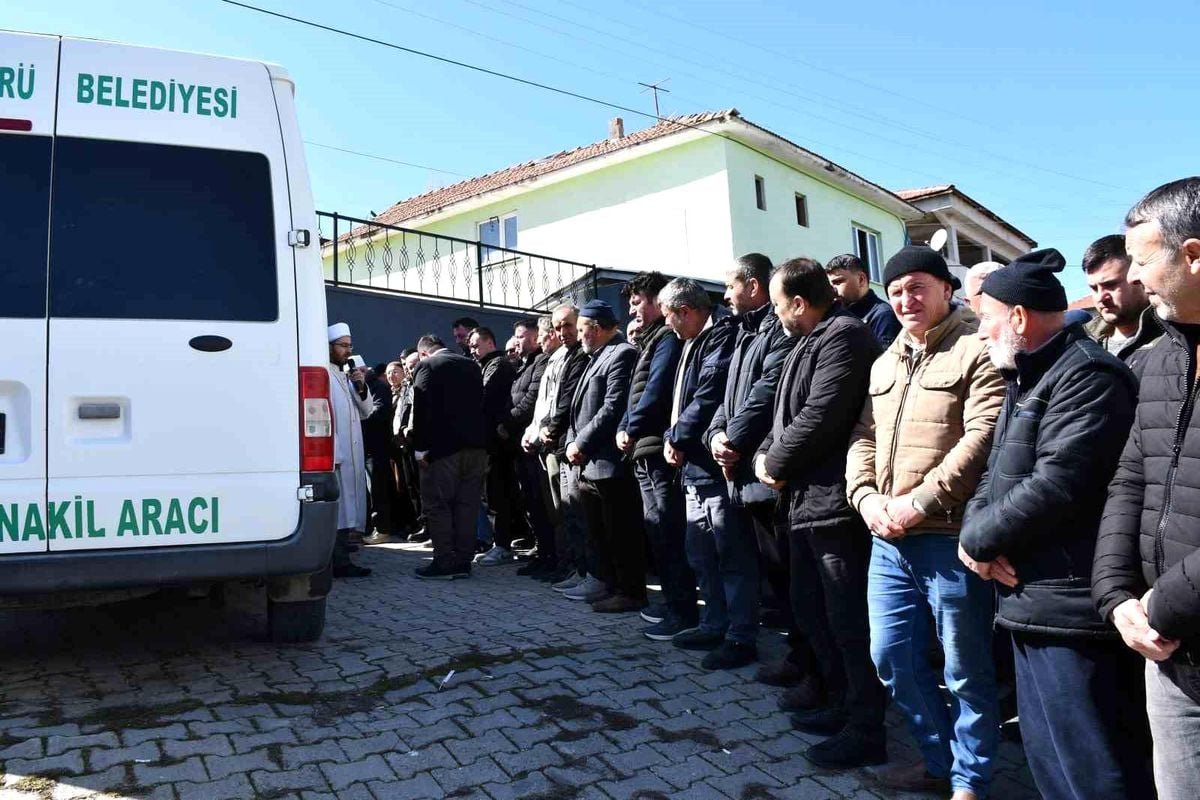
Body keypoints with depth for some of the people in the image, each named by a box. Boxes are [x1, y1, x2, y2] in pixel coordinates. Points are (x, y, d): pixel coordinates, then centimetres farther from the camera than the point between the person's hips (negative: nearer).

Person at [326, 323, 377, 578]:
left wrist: (360, 387, 0)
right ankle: (339, 563, -4)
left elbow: (366, 411, 17)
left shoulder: (347, 376, 19)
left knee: (346, 508, 11)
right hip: (335, 456, -9)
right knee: (337, 510, -7)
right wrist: (331, 453, -21)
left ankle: (342, 559, 17)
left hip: (352, 455, 9)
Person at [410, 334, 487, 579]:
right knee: (467, 504, 8)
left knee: (437, 504, 1)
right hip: (475, 445, 6)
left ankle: (444, 562, 0)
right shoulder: (472, 365, 14)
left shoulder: (425, 367, -2)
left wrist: (420, 448, -8)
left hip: (443, 447, -6)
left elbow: (421, 409, -11)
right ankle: (463, 561, 12)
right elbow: (481, 404, 14)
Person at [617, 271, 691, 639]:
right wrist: (624, 428, 6)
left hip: (657, 449, -10)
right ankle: (674, 602, 26)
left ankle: (683, 613, -2)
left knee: (668, 532, -8)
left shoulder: (667, 339, -8)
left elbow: (656, 389, -18)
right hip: (645, 450, 10)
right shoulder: (651, 340, 22)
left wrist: (632, 428, -11)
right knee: (658, 530, 15)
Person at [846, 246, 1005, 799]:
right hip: (889, 541, 7)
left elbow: (983, 437, -17)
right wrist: (866, 496, -3)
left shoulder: (977, 350, -6)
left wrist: (919, 503, -19)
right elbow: (864, 437, 15)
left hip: (951, 538, -7)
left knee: (966, 670, 7)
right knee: (891, 658, 14)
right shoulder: (885, 363, 18)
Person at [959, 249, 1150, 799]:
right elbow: (996, 475, 16)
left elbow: (1057, 484, -25)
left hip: (1069, 605, -10)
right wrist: (975, 530, -4)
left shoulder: (1087, 376, -15)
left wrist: (979, 539, -12)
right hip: (1032, 600, 10)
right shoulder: (1026, 381, 18)